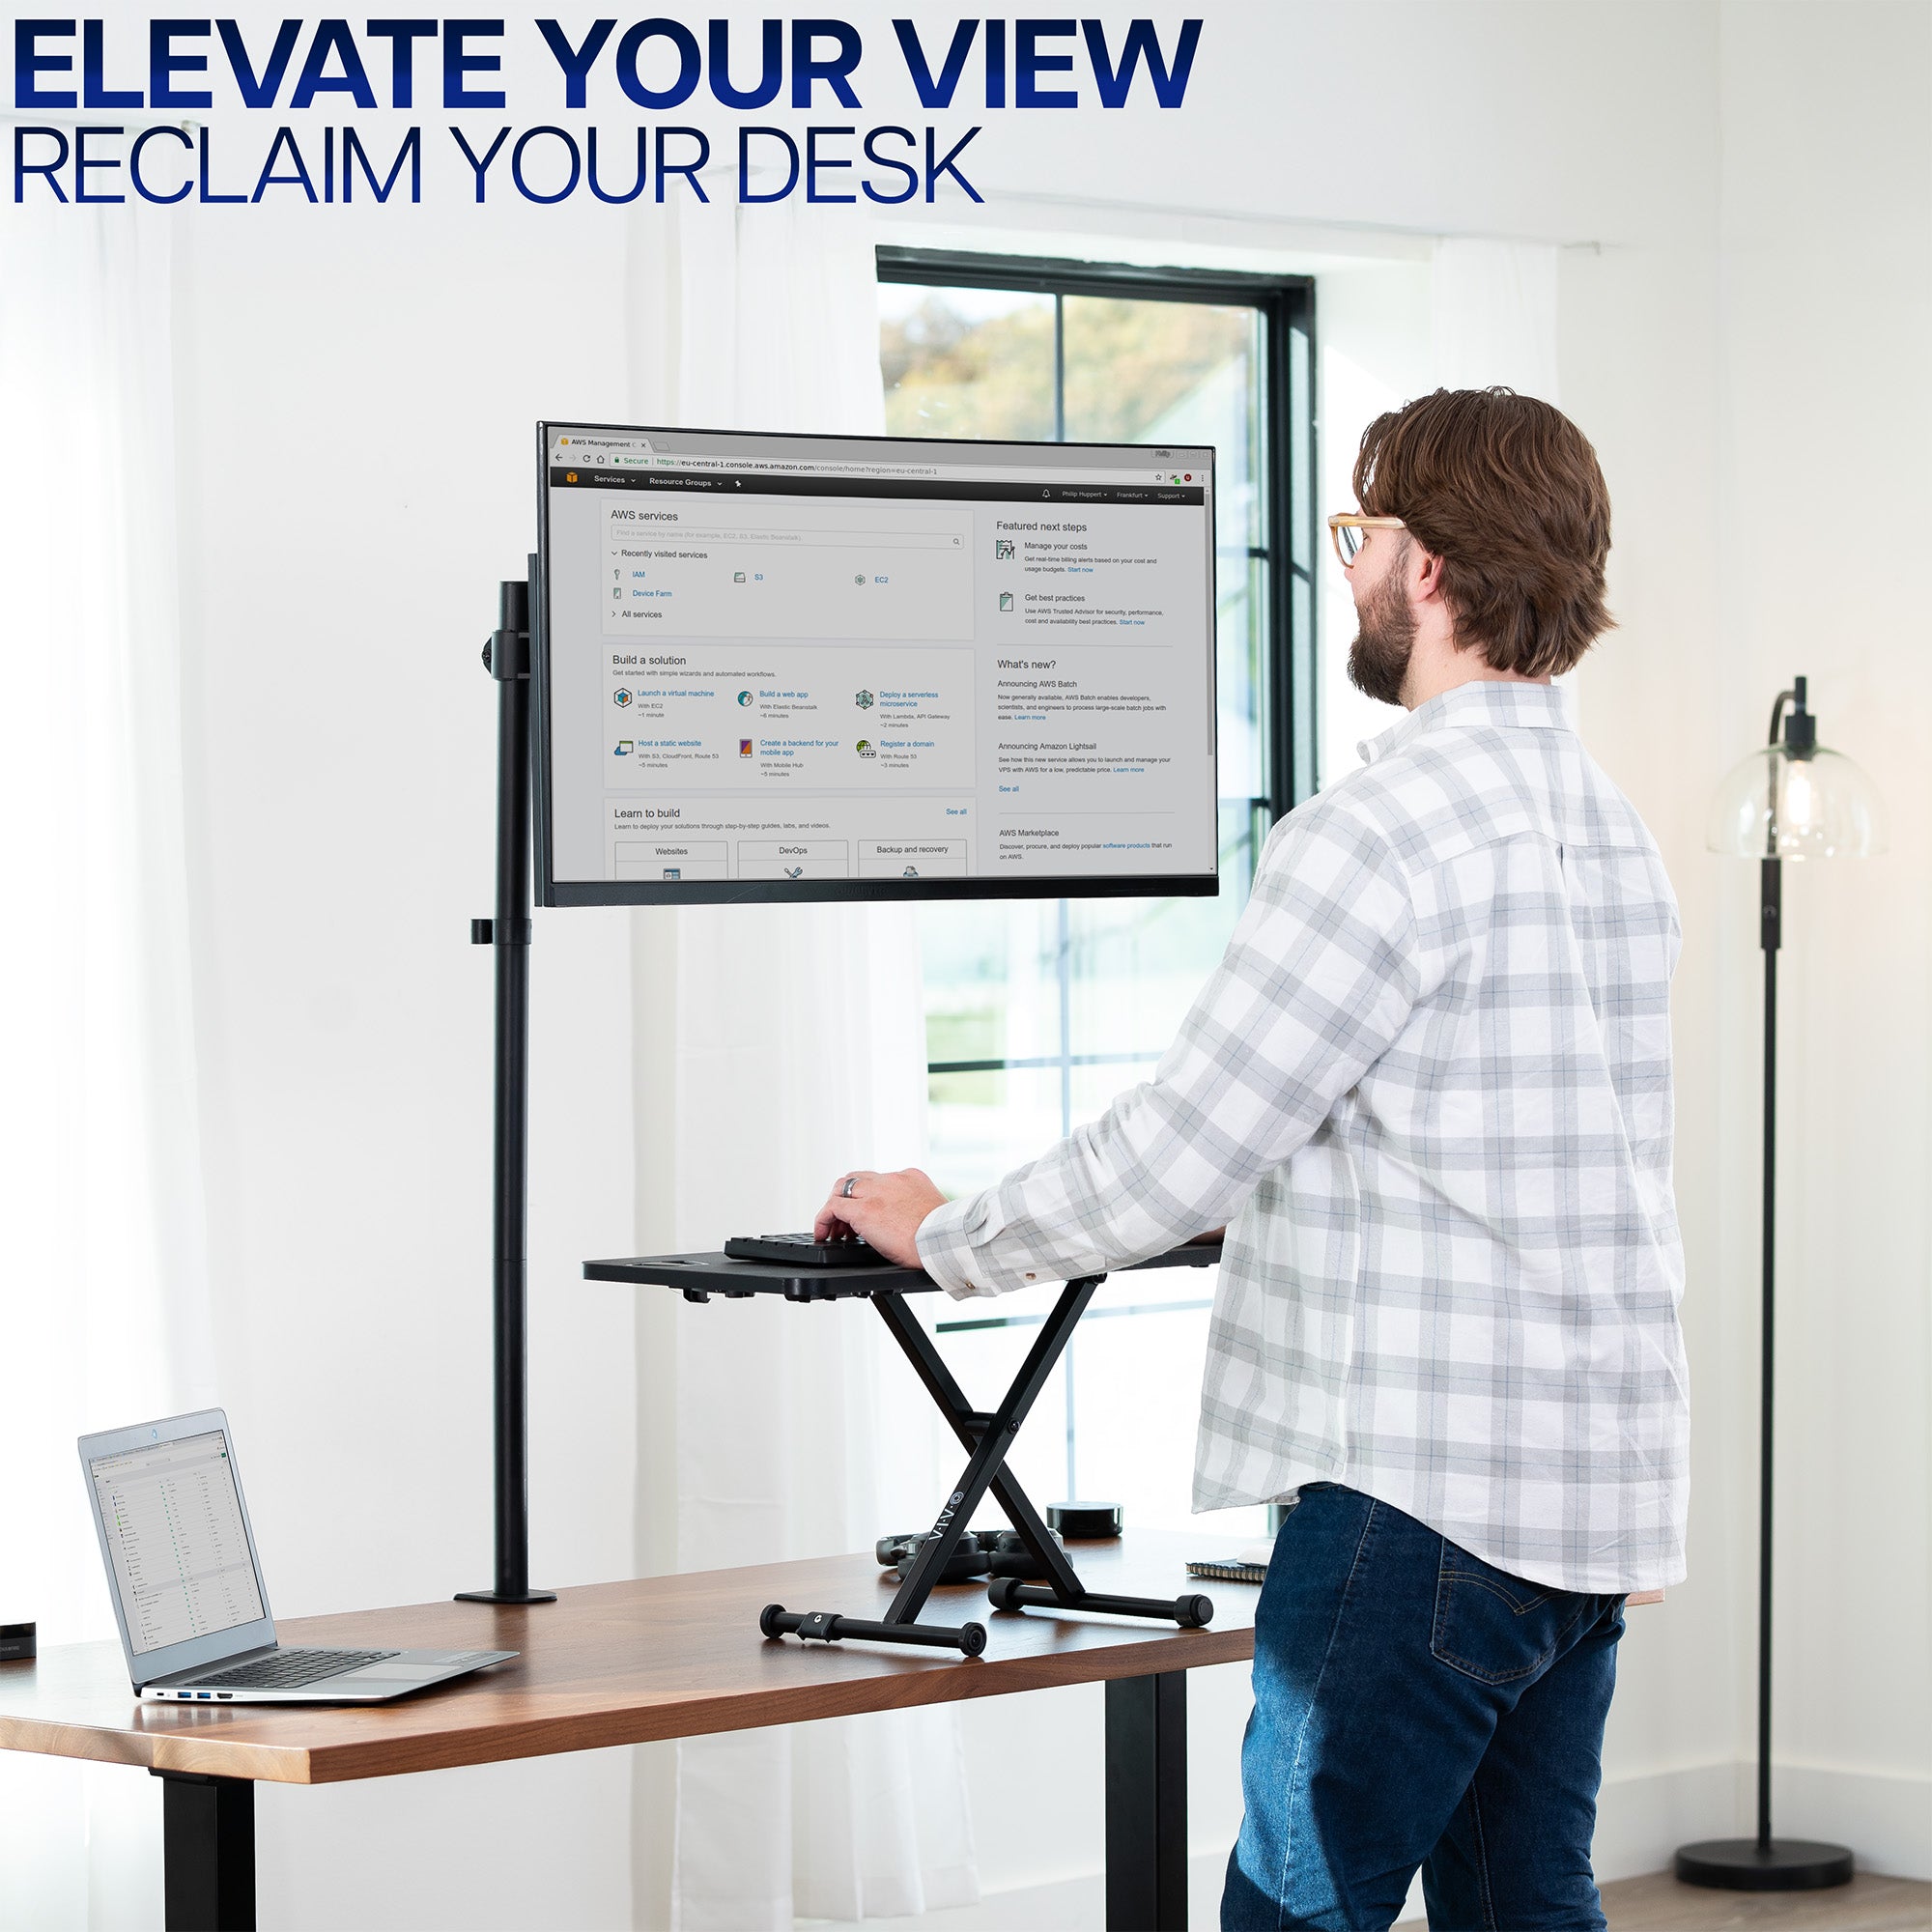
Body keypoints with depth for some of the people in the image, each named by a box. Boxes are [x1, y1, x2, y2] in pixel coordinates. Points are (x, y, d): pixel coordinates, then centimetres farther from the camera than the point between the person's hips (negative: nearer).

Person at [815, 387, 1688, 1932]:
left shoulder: (1386, 829, -15)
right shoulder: (1611, 826, 15)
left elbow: (1180, 1156, -13)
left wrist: (946, 1234, 2)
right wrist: (1273, 1206, 35)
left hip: (1428, 1487, -9)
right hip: (1599, 1483, 9)